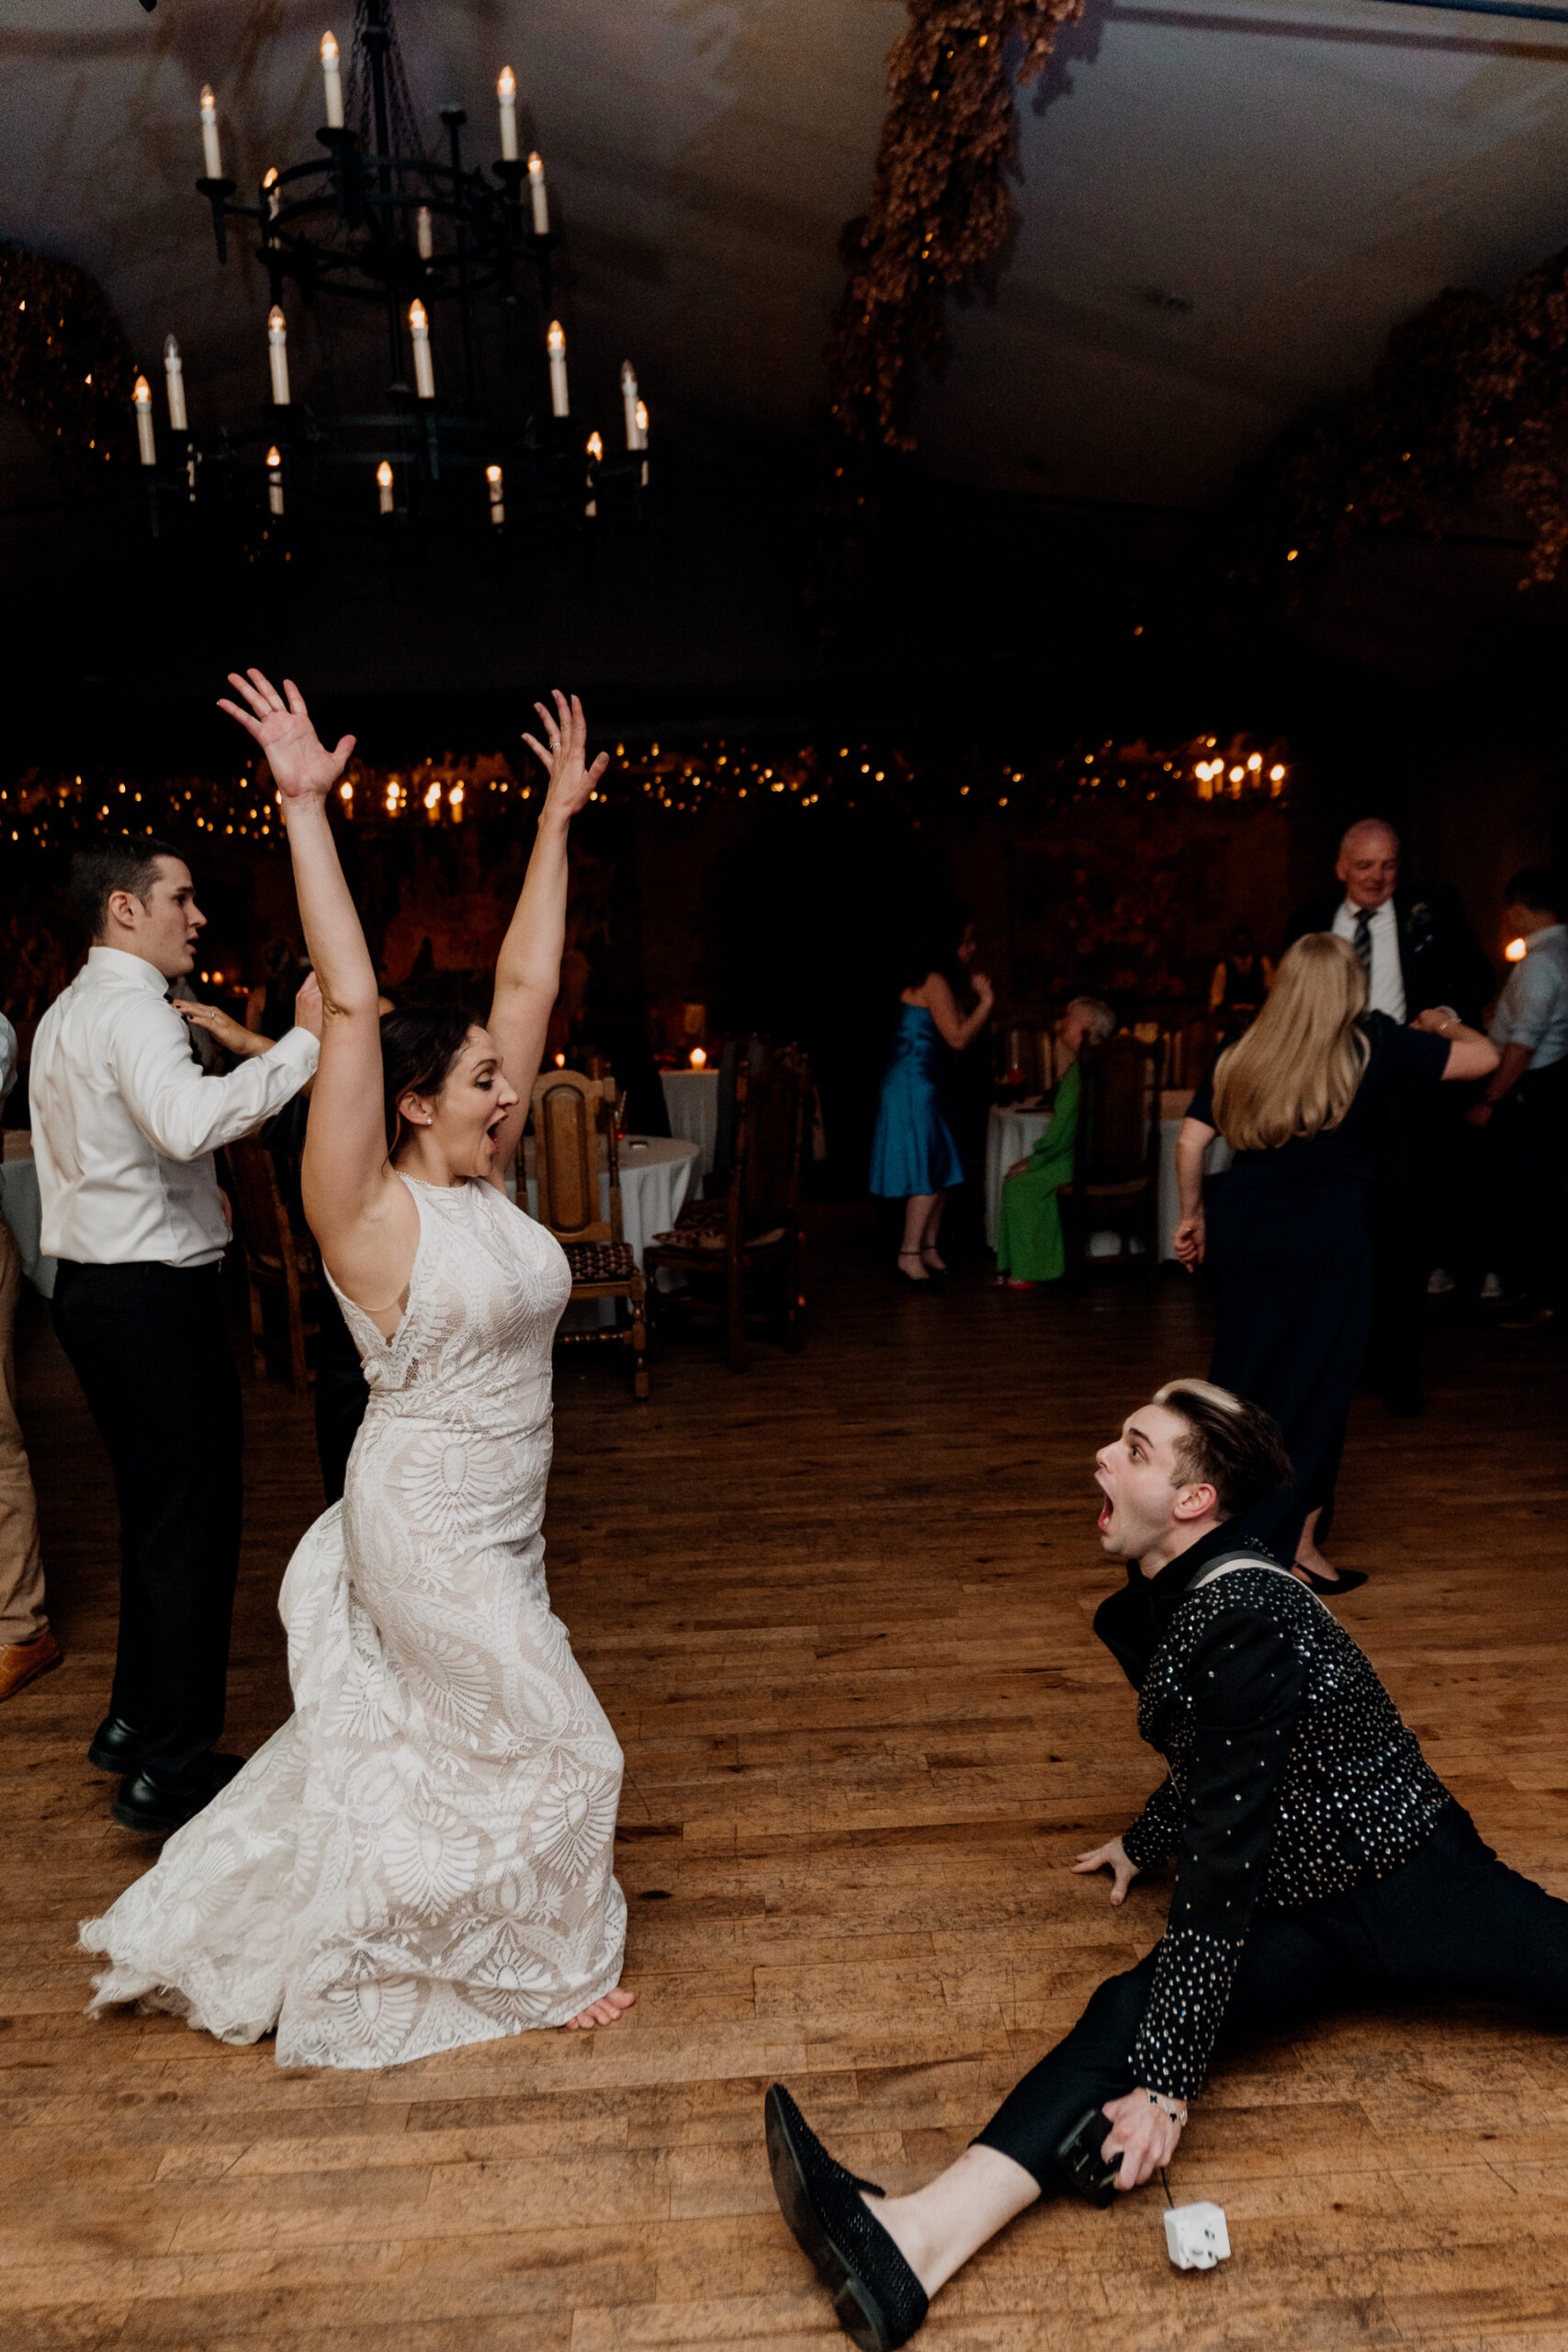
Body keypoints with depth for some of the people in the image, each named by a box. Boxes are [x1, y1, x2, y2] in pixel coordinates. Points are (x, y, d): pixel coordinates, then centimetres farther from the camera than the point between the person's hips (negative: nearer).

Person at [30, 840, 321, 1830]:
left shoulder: (71, 1010, 17)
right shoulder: (132, 1009, -17)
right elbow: (187, 1121, -37)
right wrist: (301, 1044, -35)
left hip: (98, 1290, 11)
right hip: (155, 1298, -11)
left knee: (156, 1514, 20)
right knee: (192, 1528, -2)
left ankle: (136, 1720, 33)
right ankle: (172, 1768, 8)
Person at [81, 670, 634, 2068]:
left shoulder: (482, 1179, -1)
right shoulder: (368, 1213, -19)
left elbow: (528, 984, -1)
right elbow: (352, 1004, -29)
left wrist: (560, 816, 2)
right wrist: (304, 805, -30)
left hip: (496, 1520, 8)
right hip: (429, 1529, -8)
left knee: (390, 1747, 21)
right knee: (553, 1747, 5)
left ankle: (301, 1968, 42)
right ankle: (555, 1966, 31)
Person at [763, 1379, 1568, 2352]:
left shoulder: (1243, 1622, -26)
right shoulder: (1172, 1603, 3)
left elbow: (1225, 1862, -27)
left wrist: (1169, 2078, -26)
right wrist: (1144, 1843, 35)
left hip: (1409, 1882, -5)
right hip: (1304, 1911, 5)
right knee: (1134, 2010, -19)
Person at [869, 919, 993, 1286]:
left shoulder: (937, 981, 18)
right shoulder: (933, 981, -14)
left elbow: (956, 1033, 18)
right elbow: (958, 1038, -16)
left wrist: (978, 998, 11)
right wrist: (986, 1001, -7)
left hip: (922, 1087, 10)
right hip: (911, 1086, -10)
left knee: (943, 1172, 11)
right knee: (929, 1174, -10)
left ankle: (928, 1249, 18)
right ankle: (909, 1257, -6)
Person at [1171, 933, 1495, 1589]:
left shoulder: (1239, 1054, 6)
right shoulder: (1372, 1046, -3)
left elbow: (1190, 1141, 4)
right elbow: (1483, 1057, 4)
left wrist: (1191, 1215, 16)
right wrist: (1442, 1026, 24)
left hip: (1240, 1231, 4)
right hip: (1325, 1240, -4)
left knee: (1242, 1374, 15)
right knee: (1315, 1387, 8)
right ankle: (1298, 1543, 16)